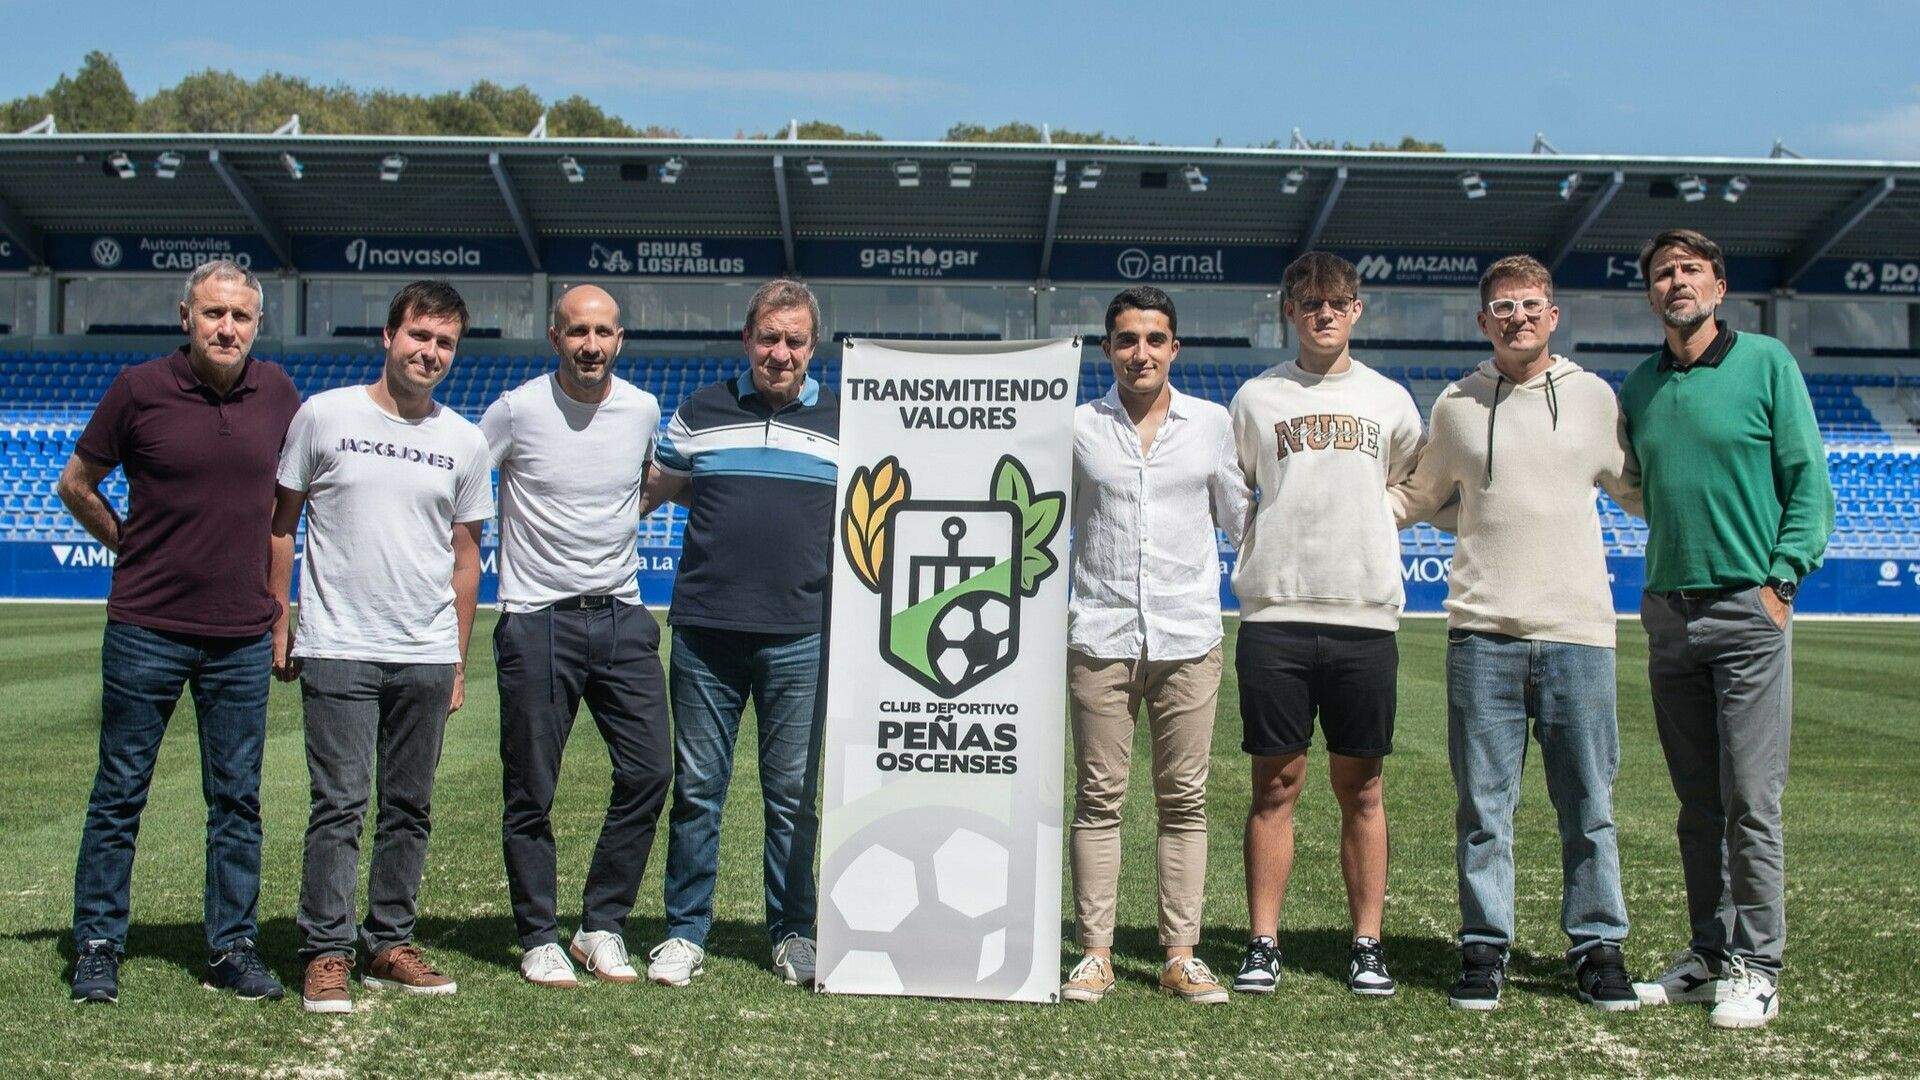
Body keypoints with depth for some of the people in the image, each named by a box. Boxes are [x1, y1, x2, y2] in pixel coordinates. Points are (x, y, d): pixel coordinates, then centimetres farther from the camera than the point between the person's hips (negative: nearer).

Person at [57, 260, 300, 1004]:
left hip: (242, 635, 3)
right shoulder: (140, 389, -6)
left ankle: (233, 948, 17)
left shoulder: (276, 391, 3)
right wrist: (129, 546, 7)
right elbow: (76, 484, 6)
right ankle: (97, 948, 16)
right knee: (119, 796, 5)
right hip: (147, 629, -3)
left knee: (237, 801, 8)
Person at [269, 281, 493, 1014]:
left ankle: (390, 947, 18)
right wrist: (278, 625, 1)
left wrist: (458, 660, 12)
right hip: (338, 650, -3)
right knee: (340, 803, -6)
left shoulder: (464, 442, 9)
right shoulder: (324, 416, 1)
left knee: (410, 808, 8)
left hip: (427, 656, 3)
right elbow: (281, 524, 6)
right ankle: (326, 954, 2)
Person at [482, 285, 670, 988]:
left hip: (622, 617, 4)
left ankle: (602, 926, 14)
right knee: (531, 792, 2)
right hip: (537, 620, -4)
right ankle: (539, 939, 16)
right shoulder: (517, 411, -6)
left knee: (648, 773, 0)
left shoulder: (643, 411, 6)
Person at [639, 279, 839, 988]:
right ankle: (685, 932, 14)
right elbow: (647, 494, 18)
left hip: (800, 637, 0)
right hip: (704, 630, 1)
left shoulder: (843, 421, 8)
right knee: (696, 790, 4)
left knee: (793, 793, 5)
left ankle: (793, 934, 16)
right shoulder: (700, 413, 9)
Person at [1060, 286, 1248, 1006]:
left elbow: (1240, 519, 16)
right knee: (1098, 798, 0)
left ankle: (1181, 955, 8)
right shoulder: (1078, 427, 7)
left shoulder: (1212, 424, 9)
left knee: (1184, 801, 2)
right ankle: (1095, 954, 5)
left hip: (1188, 638, 1)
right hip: (1101, 637, 0)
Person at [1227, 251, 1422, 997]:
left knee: (1361, 790, 5)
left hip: (1365, 617, 1)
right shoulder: (1257, 398, 8)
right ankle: (1263, 944, 8)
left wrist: (1367, 508, 6)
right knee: (1275, 786, 1)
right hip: (1274, 614, -1)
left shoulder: (1389, 400, 11)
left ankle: (1367, 945, 13)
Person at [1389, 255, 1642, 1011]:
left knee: (1589, 805, 4)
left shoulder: (1595, 397, 9)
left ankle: (1598, 947, 15)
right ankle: (1485, 946, 13)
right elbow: (1421, 498, 20)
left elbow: (1642, 492, 19)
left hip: (1578, 630, 0)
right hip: (1483, 634, 0)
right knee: (1484, 805, 3)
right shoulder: (1456, 405, 10)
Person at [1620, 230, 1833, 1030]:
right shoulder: (1641, 386, 12)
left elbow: (1808, 479, -3)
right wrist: (1659, 583, 10)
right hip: (1667, 610, 5)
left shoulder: (1766, 363, 0)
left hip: (1747, 607, -5)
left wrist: (1782, 579, -10)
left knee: (1750, 799, -5)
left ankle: (1757, 966, 3)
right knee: (1696, 802, 9)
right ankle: (1709, 952, 17)